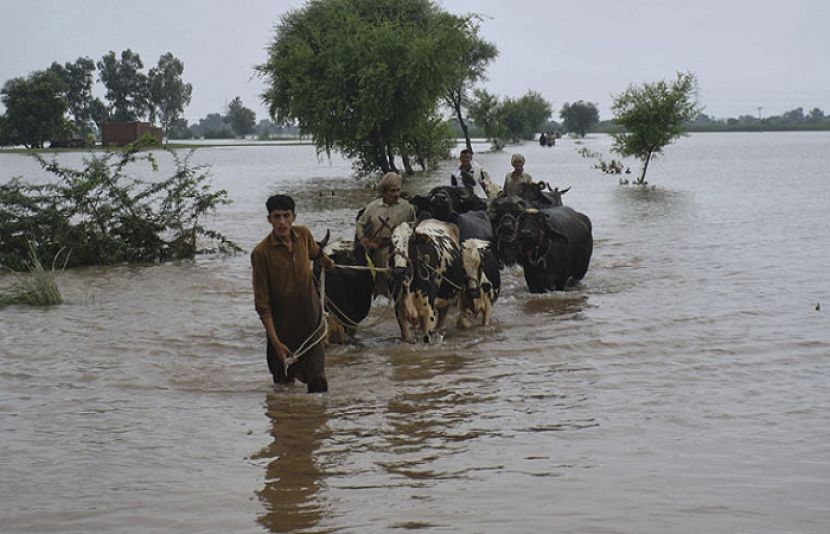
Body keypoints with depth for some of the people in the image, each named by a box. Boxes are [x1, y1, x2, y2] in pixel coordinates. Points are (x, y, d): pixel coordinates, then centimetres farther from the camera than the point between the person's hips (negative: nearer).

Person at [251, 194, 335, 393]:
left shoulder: (303, 235, -4)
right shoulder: (261, 253, -17)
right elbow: (262, 303, -16)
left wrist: (326, 260, 46)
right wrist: (276, 342, -21)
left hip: (311, 322, 3)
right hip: (281, 327, -3)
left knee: (318, 381, -4)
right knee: (284, 385, 6)